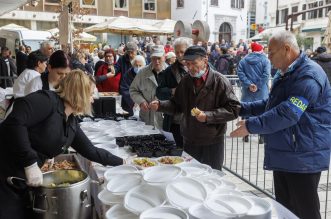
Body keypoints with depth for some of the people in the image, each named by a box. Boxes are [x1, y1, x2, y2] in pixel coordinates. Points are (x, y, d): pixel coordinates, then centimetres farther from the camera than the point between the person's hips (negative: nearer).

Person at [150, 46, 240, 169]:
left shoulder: (219, 81, -10)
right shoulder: (185, 81, 7)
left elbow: (234, 109, -14)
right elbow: (176, 105, 16)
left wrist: (208, 116, -24)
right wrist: (160, 105, -2)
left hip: (212, 144, -5)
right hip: (189, 142, 5)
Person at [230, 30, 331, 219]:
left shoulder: (308, 75, -20)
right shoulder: (285, 73, 13)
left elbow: (288, 113, -29)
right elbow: (271, 104, 21)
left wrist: (251, 126, -25)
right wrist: (241, 108, 11)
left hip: (303, 158, -10)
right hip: (284, 155, 10)